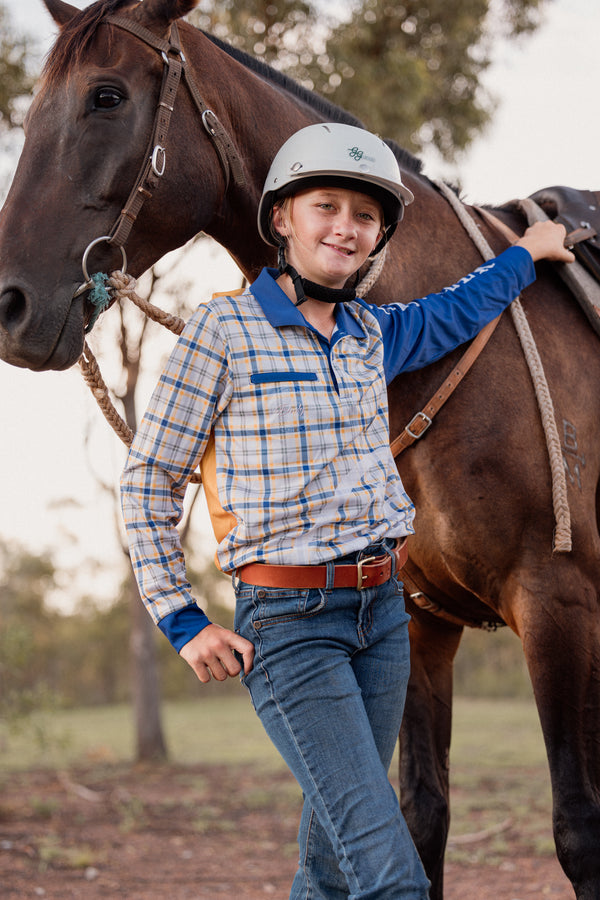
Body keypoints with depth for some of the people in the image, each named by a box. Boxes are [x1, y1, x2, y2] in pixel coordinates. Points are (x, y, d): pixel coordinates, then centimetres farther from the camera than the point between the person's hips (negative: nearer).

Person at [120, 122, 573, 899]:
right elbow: (149, 477, -3)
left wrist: (528, 252, 39)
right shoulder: (222, 330, -7)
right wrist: (183, 623, -7)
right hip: (286, 622, -6)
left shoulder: (372, 334, 9)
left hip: (381, 609, 6)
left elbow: (453, 314, 33)